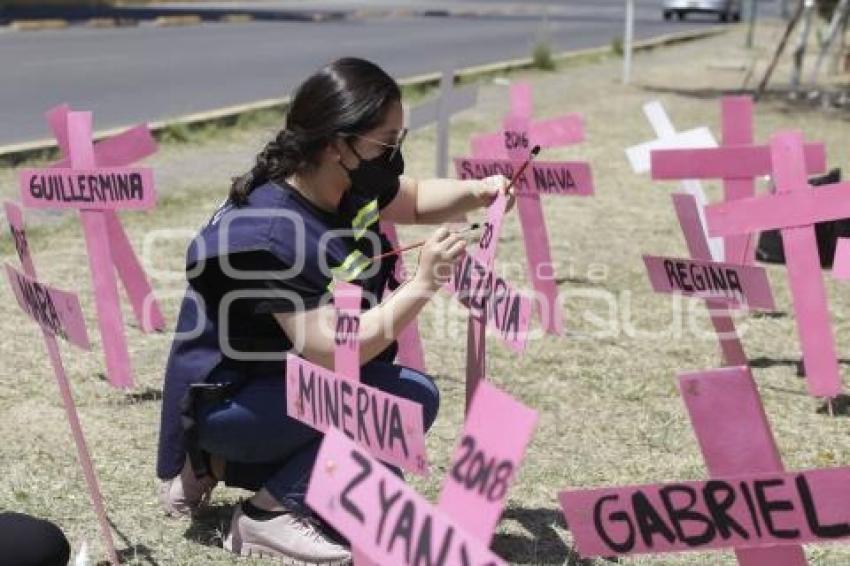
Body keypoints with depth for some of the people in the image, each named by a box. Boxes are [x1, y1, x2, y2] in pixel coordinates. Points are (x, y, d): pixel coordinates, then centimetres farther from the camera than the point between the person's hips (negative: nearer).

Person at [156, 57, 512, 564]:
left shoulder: (343, 183, -4)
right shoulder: (272, 236, -31)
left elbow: (414, 200, 15)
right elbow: (334, 353, -32)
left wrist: (479, 193, -4)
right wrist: (423, 285, -30)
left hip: (280, 377, 9)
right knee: (411, 399, -20)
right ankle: (270, 515, -7)